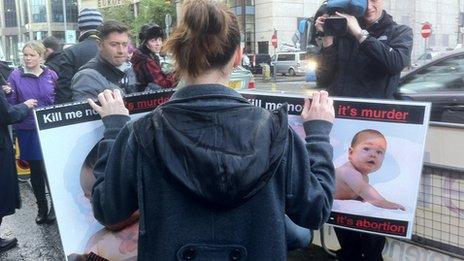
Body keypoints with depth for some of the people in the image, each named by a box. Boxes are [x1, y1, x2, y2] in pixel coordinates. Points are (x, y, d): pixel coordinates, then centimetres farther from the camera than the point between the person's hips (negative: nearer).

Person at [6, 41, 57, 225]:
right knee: (36, 169, 10)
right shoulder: (16, 76, 0)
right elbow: (10, 104, 0)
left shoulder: (51, 75, 3)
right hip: (28, 131, 0)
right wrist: (7, 93, -20)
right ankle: (42, 208, 25)